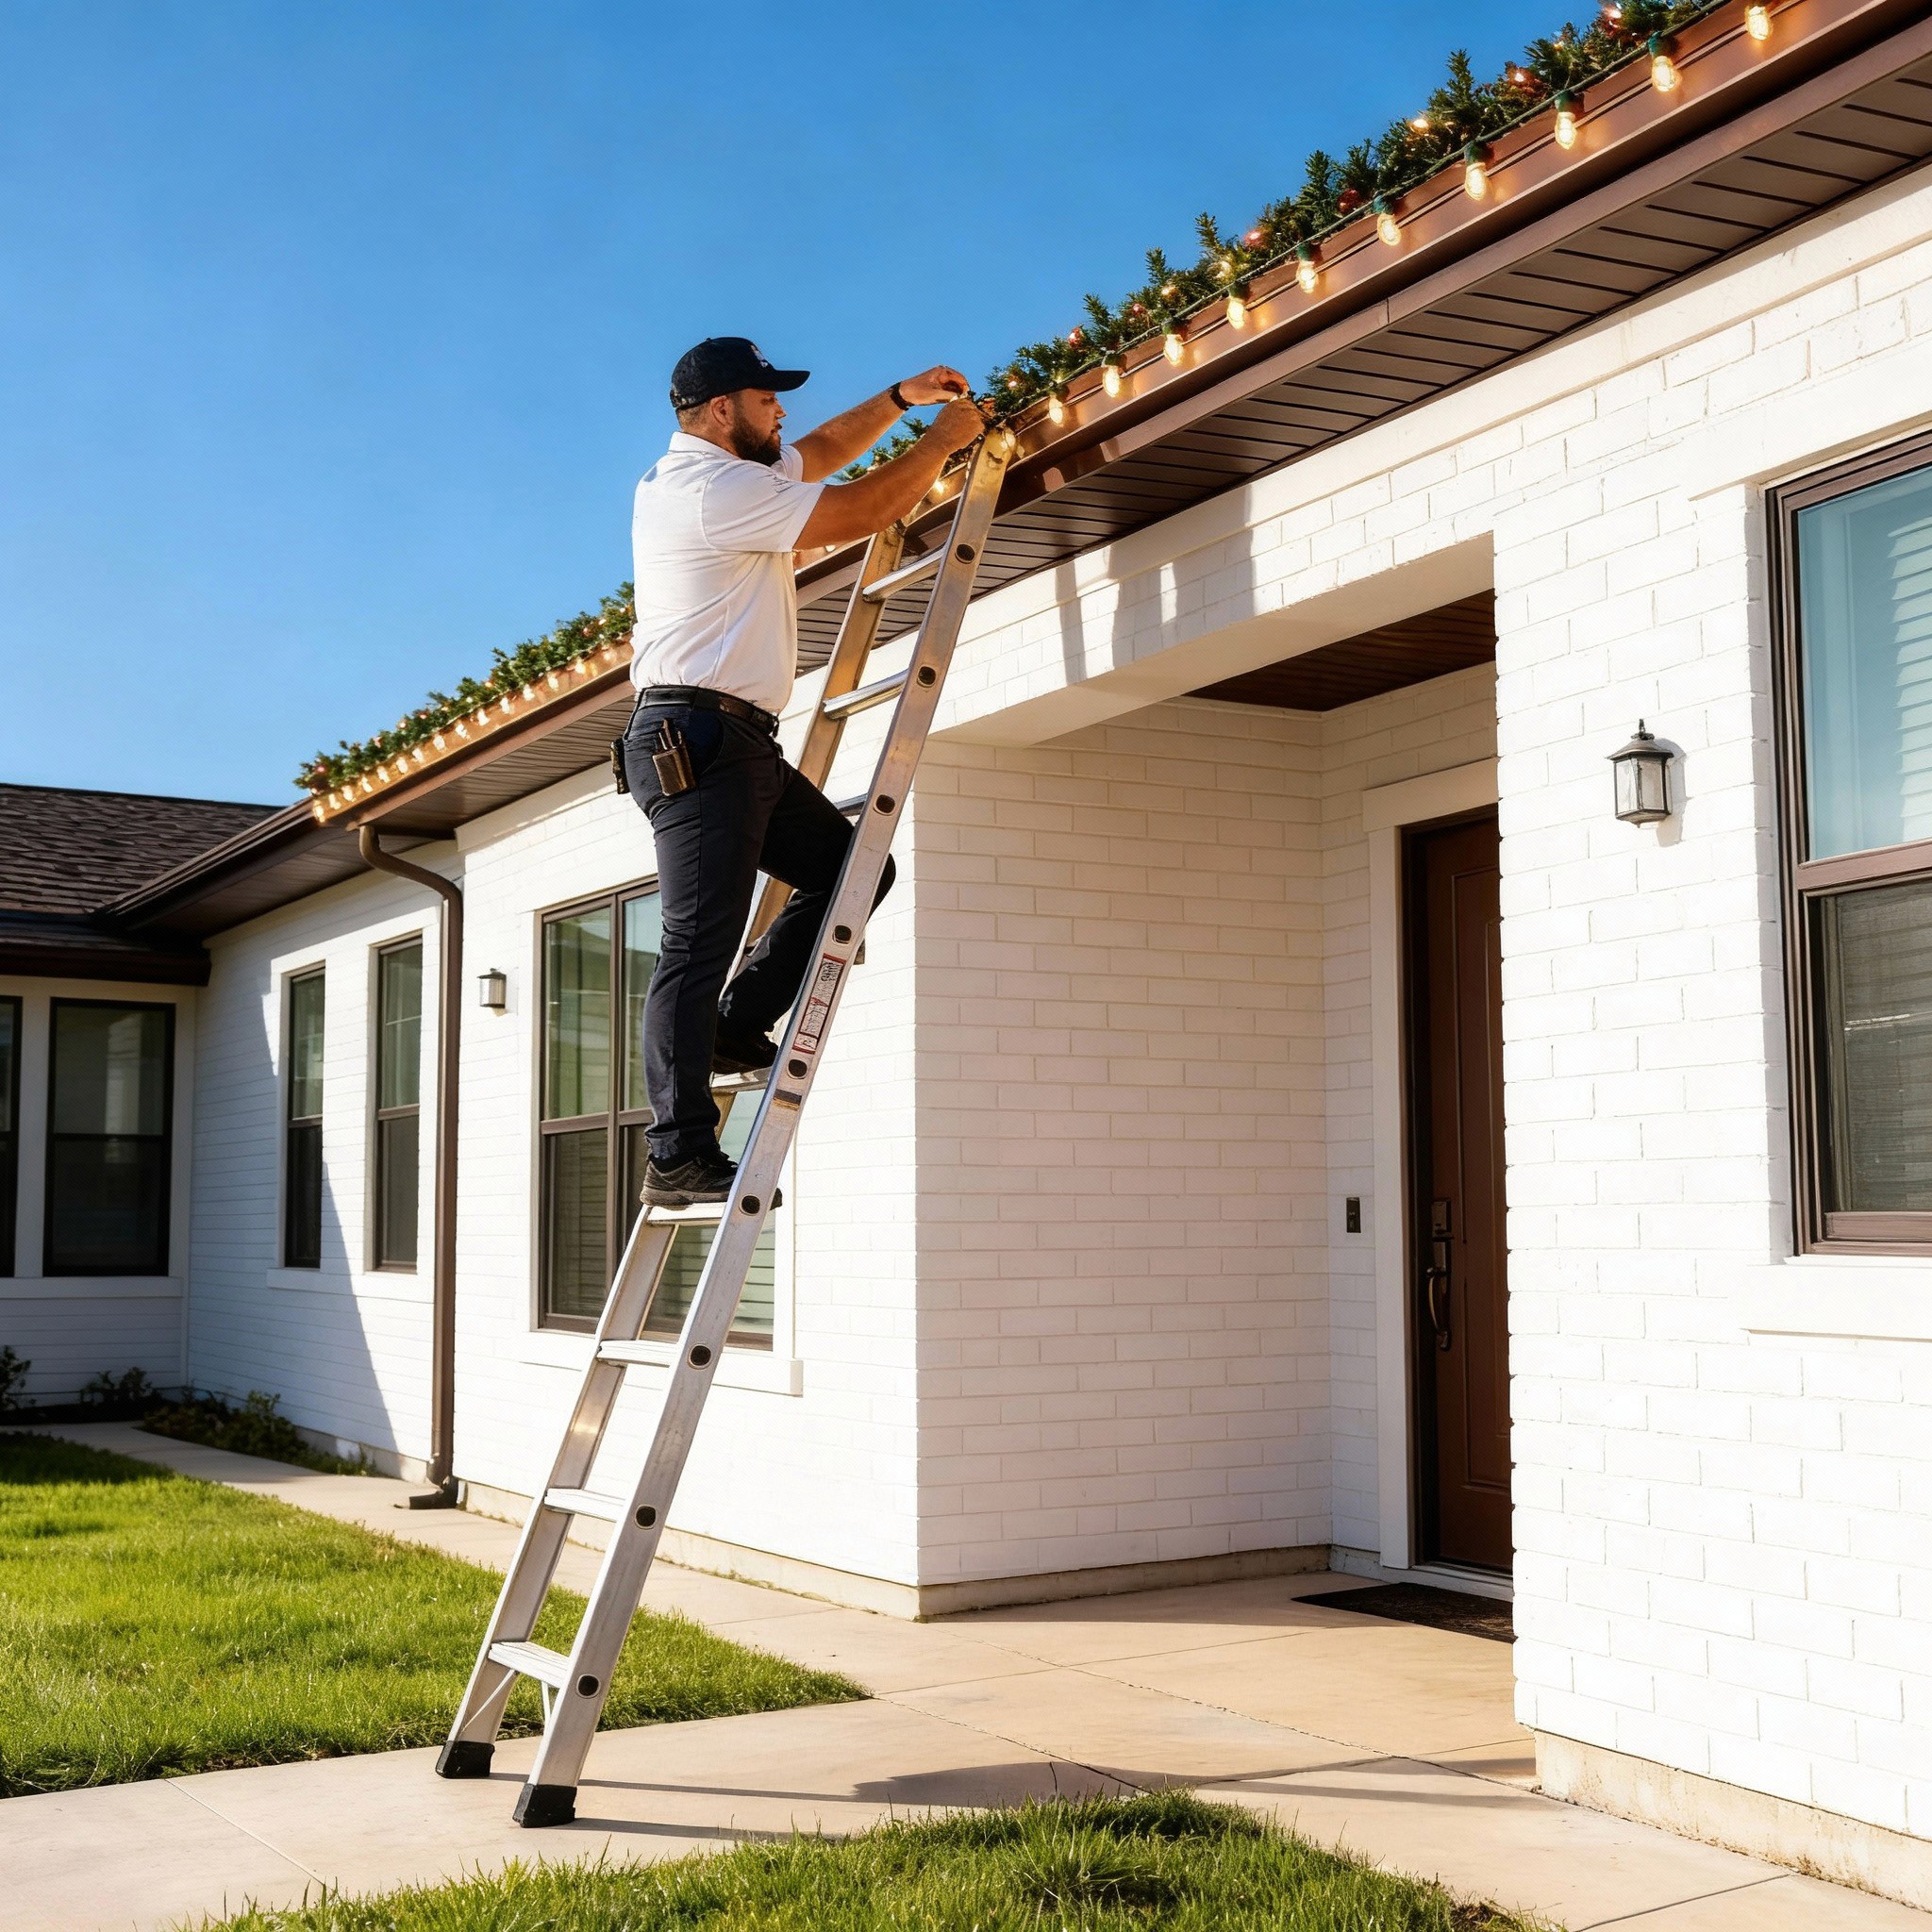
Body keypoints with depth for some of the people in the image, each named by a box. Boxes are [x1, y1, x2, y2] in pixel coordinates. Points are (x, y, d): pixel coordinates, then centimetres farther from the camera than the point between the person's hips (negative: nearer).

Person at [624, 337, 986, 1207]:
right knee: (698, 946, -12)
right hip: (697, 735, -11)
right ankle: (679, 1156, -11)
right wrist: (942, 440, 2)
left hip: (736, 744, 11)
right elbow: (859, 513, -12)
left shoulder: (694, 475, 20)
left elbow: (819, 453, 34)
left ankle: (732, 1027, 9)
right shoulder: (713, 490, -12)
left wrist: (901, 398, 24)